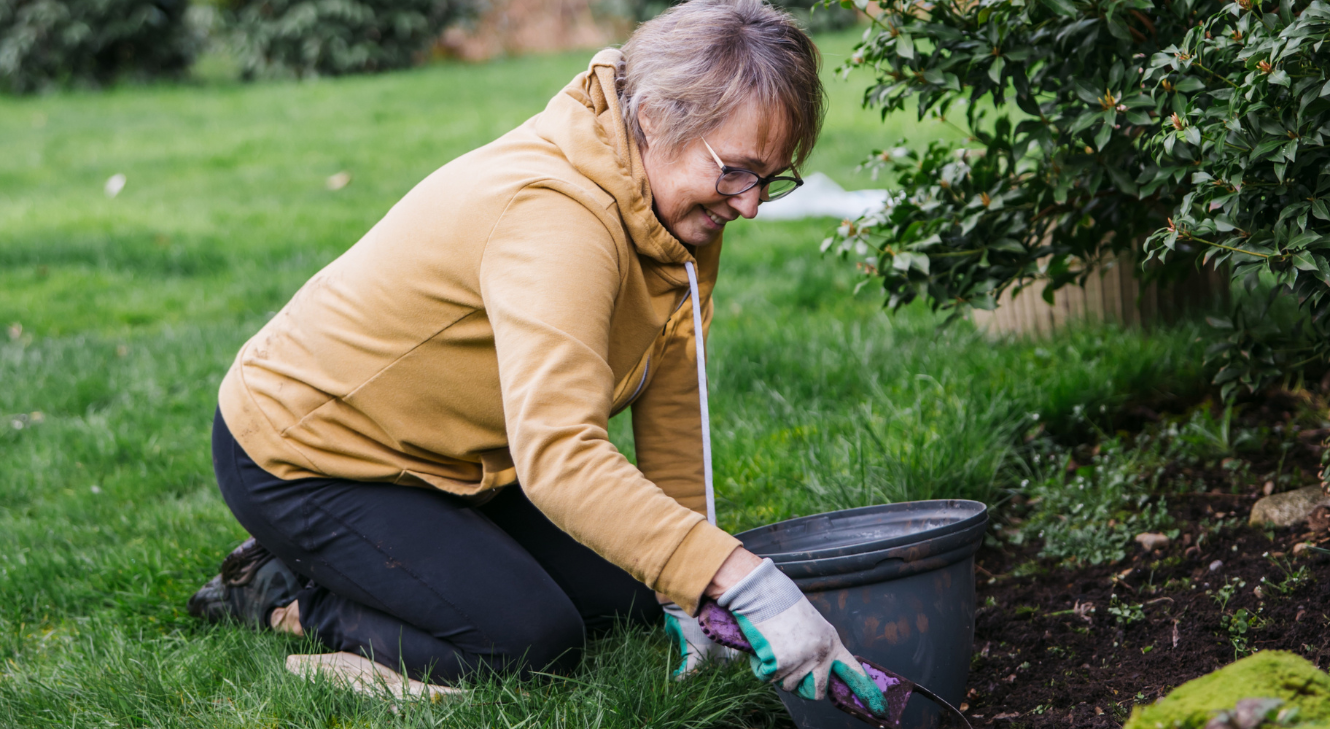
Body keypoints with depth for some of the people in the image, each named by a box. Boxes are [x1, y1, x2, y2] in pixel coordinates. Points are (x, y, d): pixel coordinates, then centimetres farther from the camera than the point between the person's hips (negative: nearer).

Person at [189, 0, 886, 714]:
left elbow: (671, 399, 0)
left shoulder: (680, 198, -7)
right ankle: (282, 597, 1)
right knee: (533, 643, -21)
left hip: (446, 461, 9)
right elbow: (559, 452, -49)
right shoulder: (554, 214, -36)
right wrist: (744, 580, -55)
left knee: (636, 590, 4)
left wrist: (688, 591, -3)